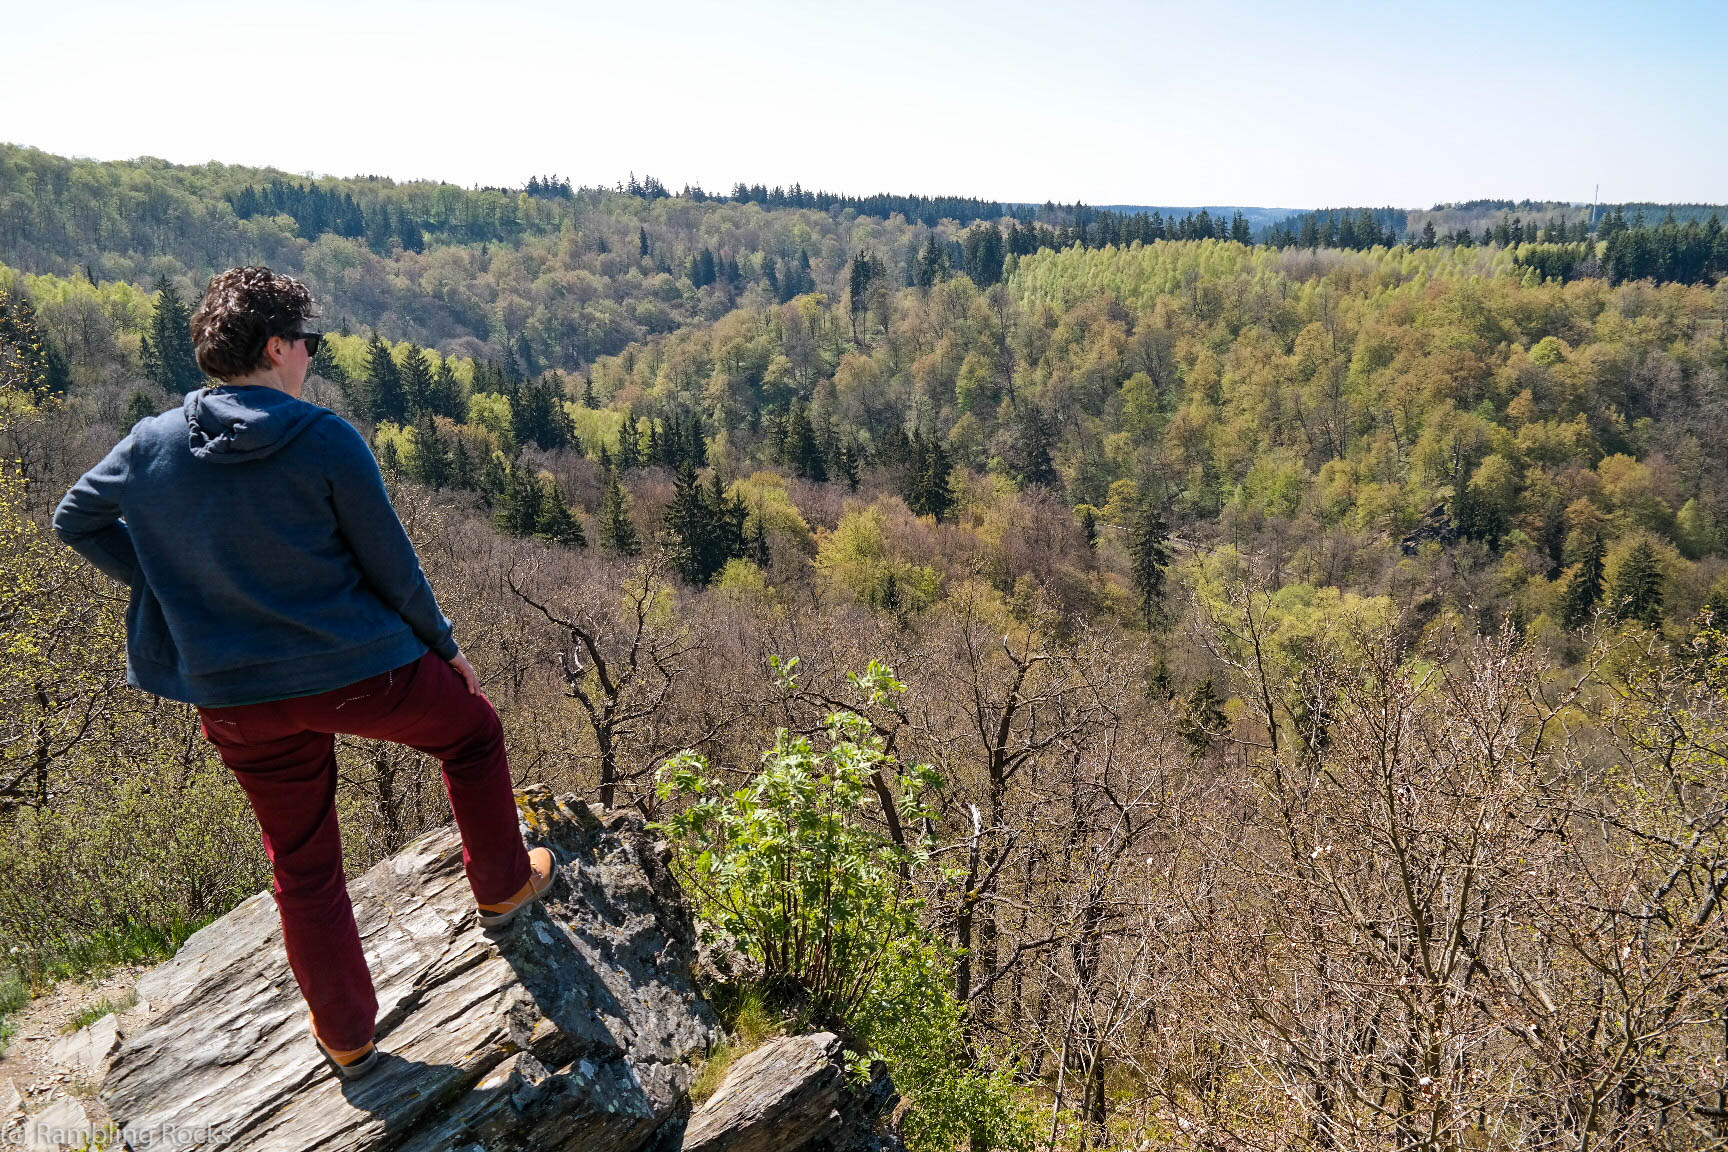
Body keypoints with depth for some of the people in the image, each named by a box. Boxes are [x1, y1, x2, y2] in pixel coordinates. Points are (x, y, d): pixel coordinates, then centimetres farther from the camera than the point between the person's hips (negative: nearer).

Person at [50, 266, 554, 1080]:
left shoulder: (150, 446, -3)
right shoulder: (327, 440, -16)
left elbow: (76, 521, 15)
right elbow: (391, 565, -9)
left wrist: (169, 587, 15)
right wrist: (443, 645, 6)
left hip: (238, 700, 5)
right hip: (360, 675, -4)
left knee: (302, 867, 20)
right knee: (472, 729, 27)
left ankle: (346, 1037, 35)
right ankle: (503, 886, 39)